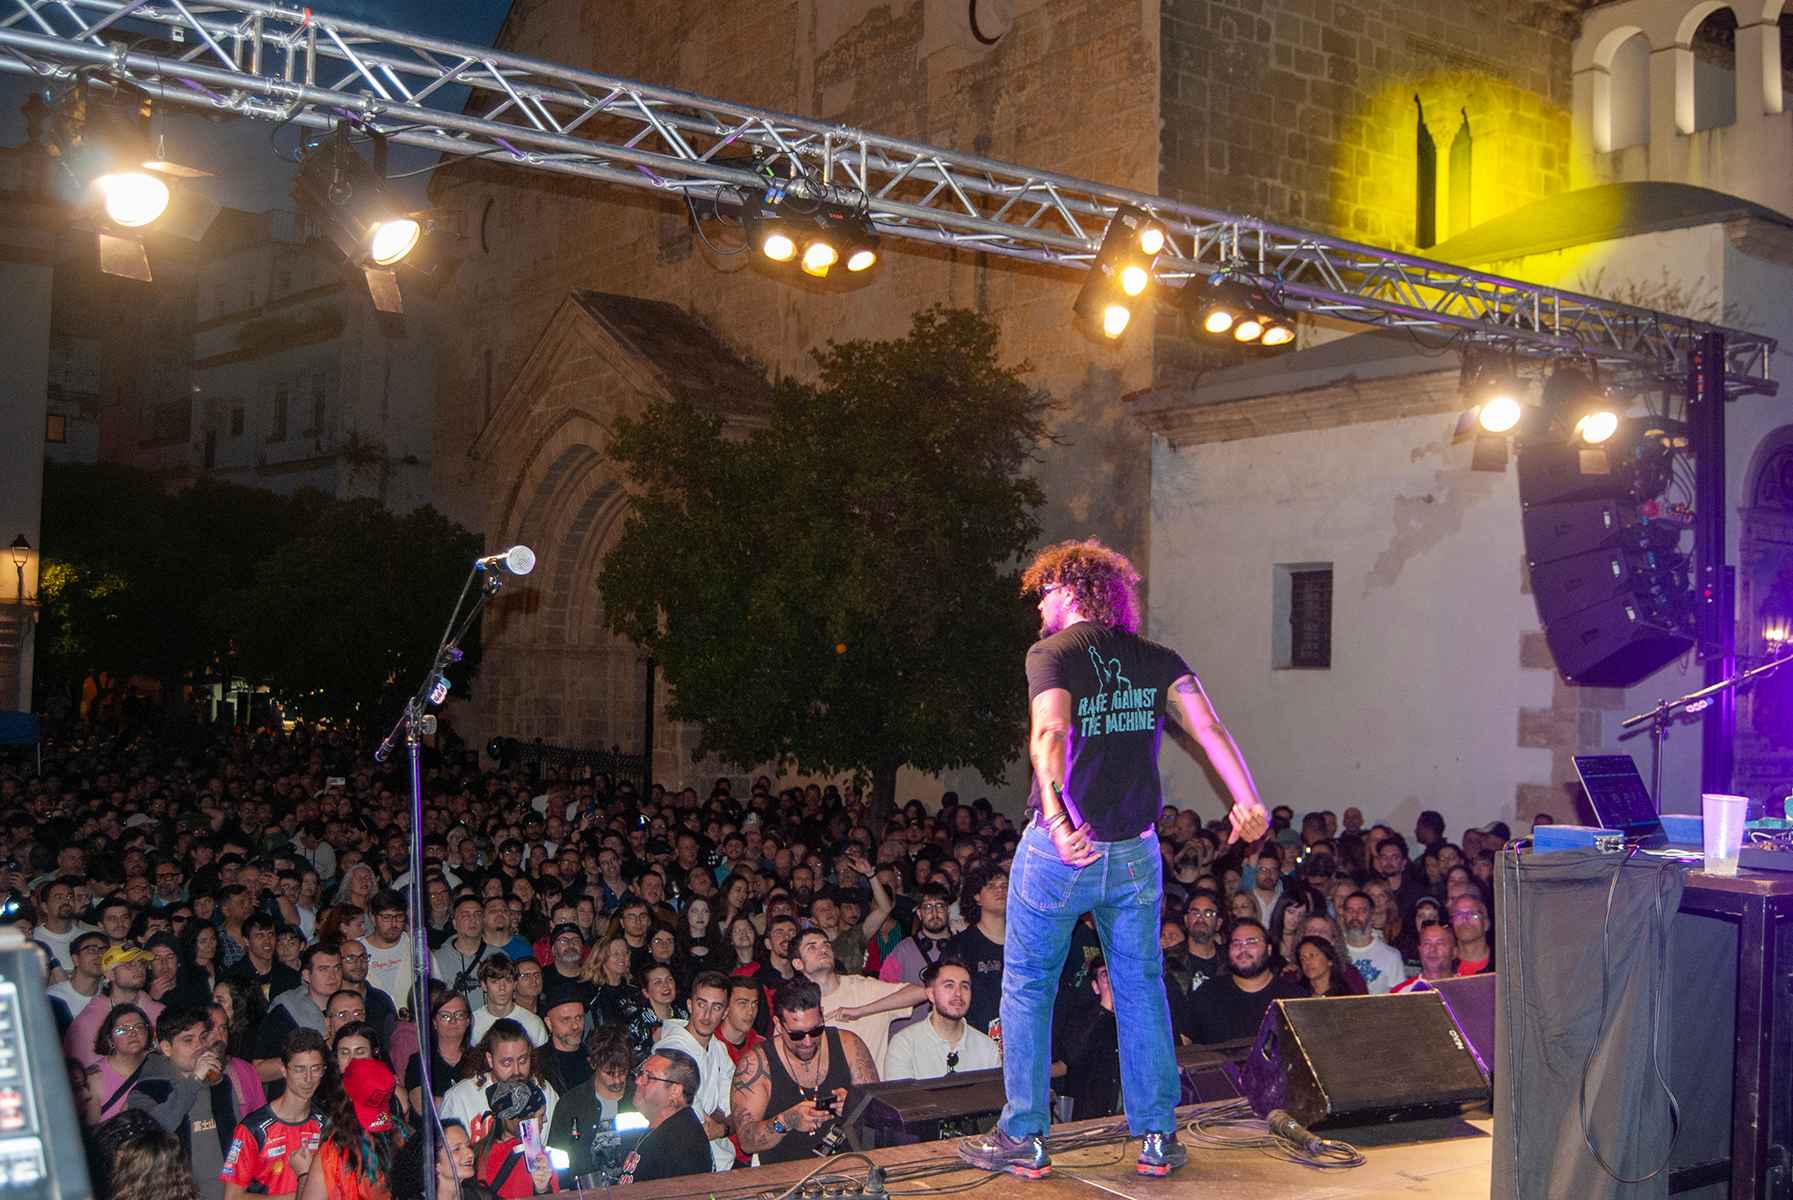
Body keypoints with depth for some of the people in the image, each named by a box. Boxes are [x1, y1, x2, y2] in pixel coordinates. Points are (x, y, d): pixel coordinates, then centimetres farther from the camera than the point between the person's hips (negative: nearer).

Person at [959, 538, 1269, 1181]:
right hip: (1136, 853, 4)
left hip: (1060, 848, -4)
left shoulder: (1053, 653, -6)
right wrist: (1247, 800, -18)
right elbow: (1208, 727, -8)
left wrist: (1056, 818, -38)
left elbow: (1049, 734, -24)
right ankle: (1157, 1136, 17)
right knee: (1142, 990, 15)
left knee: (1027, 988, 9)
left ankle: (1023, 1139, 12)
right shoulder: (1158, 660, 8)